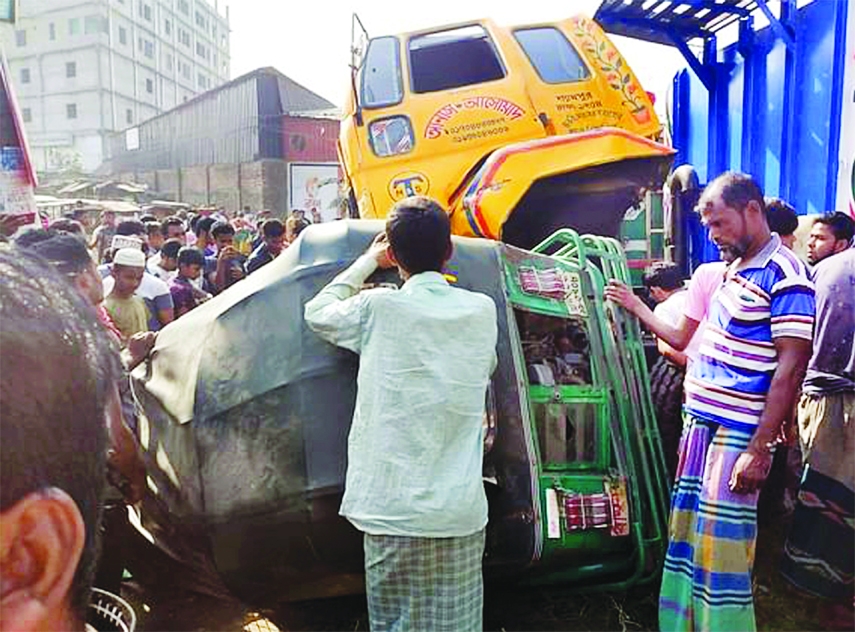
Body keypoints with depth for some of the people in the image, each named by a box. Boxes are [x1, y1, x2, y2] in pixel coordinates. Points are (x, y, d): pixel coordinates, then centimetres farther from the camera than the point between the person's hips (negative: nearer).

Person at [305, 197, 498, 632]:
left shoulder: (379, 308, -7)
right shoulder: (482, 311, 2)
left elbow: (317, 313, 11)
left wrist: (367, 261, 21)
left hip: (392, 511, -2)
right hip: (462, 513, 3)